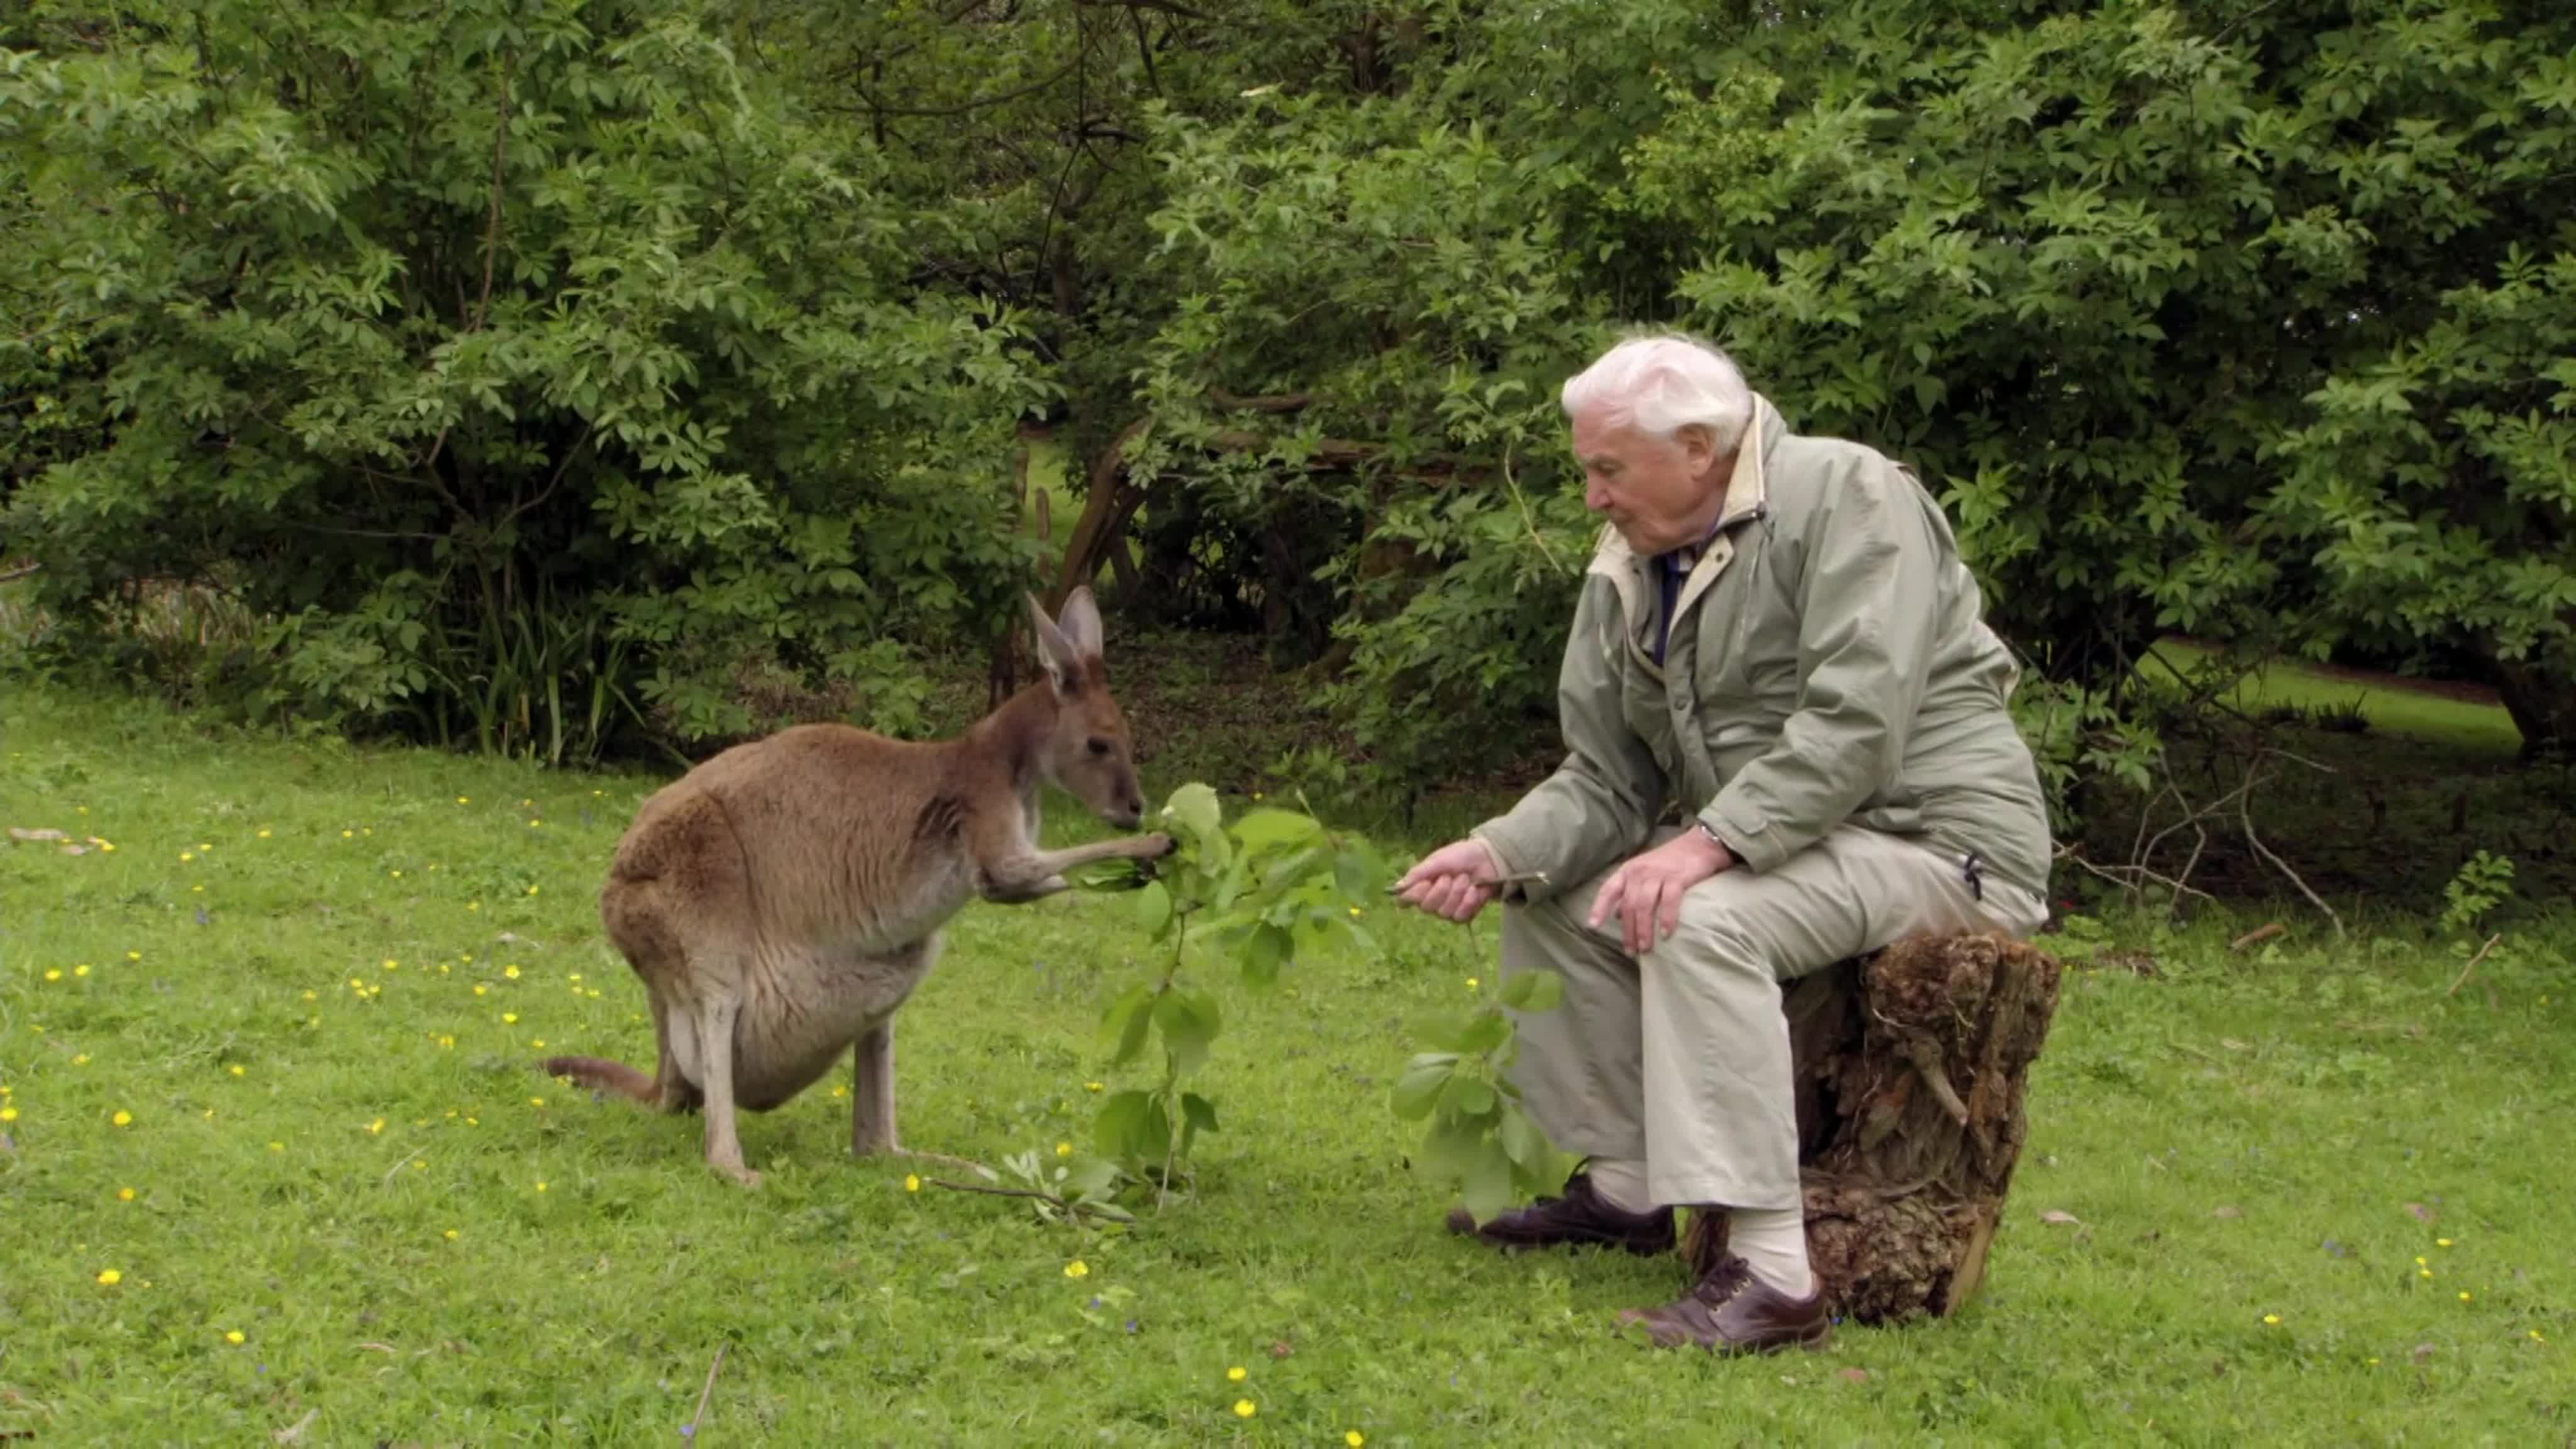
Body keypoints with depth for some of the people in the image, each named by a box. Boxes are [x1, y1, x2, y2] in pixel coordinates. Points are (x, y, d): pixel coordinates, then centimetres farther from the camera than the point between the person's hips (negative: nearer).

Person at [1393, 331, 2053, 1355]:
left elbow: (1855, 722, -27)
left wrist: (1711, 842, -33)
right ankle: (1626, 1186, 13)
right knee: (1549, 896, 6)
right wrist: (1498, 855, -11)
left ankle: (1769, 1269, -32)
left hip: (1939, 839, -9)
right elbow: (1605, 780, 7)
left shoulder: (1843, 495, -16)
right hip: (1774, 844, 9)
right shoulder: (1626, 571, 8)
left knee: (1703, 919, -32)